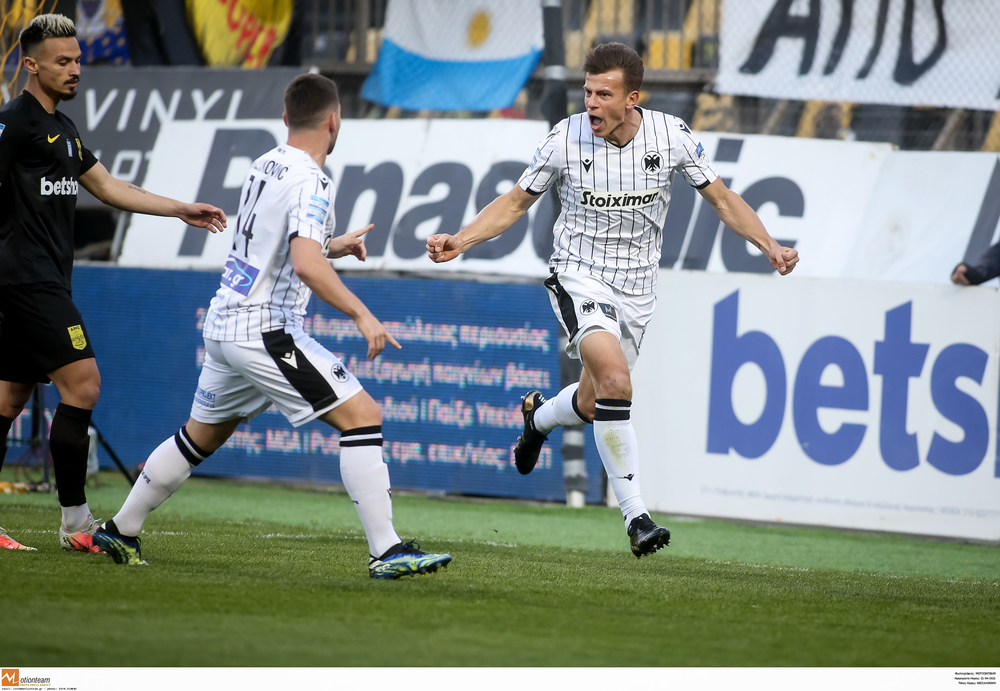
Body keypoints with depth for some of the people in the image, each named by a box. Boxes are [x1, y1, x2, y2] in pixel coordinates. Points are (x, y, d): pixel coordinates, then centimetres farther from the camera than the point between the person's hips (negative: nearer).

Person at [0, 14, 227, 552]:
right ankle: (75, 522, -11)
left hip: (47, 282, 10)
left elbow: (108, 187, 26)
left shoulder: (61, 129, 20)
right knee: (82, 383, -13)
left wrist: (182, 210, 22)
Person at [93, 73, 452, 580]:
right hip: (265, 331, -9)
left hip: (224, 325, 9)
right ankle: (386, 552, -18)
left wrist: (333, 247, 28)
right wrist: (360, 314, -26)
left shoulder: (264, 166, 11)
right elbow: (305, 265, -29)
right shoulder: (310, 182, -15)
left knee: (201, 436, 26)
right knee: (362, 415, -10)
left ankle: (120, 531, 35)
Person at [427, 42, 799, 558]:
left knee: (592, 404, 11)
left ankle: (538, 416, 50)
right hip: (579, 277, -3)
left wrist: (769, 247, -12)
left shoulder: (670, 136, -10)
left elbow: (721, 198, 1)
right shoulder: (566, 139, -13)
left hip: (637, 287, 3)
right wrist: (460, 241, -14)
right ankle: (635, 515, -21)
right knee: (615, 381, -26)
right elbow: (516, 202, 0)